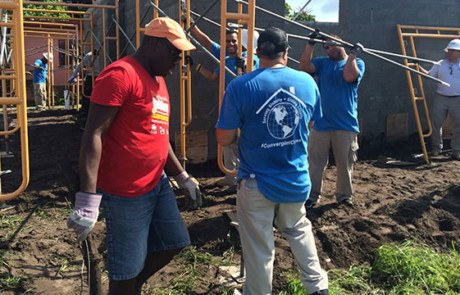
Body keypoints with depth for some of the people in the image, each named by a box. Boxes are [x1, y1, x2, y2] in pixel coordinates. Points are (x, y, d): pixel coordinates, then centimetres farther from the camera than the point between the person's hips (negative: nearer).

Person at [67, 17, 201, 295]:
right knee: (127, 269, 2)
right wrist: (88, 200, -27)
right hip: (125, 194, -9)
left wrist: (183, 177, 22)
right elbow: (93, 135, -21)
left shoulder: (158, 80, 14)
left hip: (158, 184, 9)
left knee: (174, 243, 18)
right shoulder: (120, 74, -15)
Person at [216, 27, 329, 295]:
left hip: (257, 183, -4)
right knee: (299, 230, 29)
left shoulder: (241, 86, -17)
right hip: (297, 180, 4)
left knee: (259, 249, 12)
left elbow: (224, 138, -12)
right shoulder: (307, 81, -4)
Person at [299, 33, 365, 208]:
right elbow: (304, 67, -10)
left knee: (345, 163, 9)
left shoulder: (357, 63, 3)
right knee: (316, 162, 6)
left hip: (346, 124, -1)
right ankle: (313, 195, 18)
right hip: (321, 123, 2)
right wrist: (311, 43, -11)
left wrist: (352, 53, -13)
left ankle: (344, 195, 25)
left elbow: (349, 76, -18)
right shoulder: (322, 62, 8)